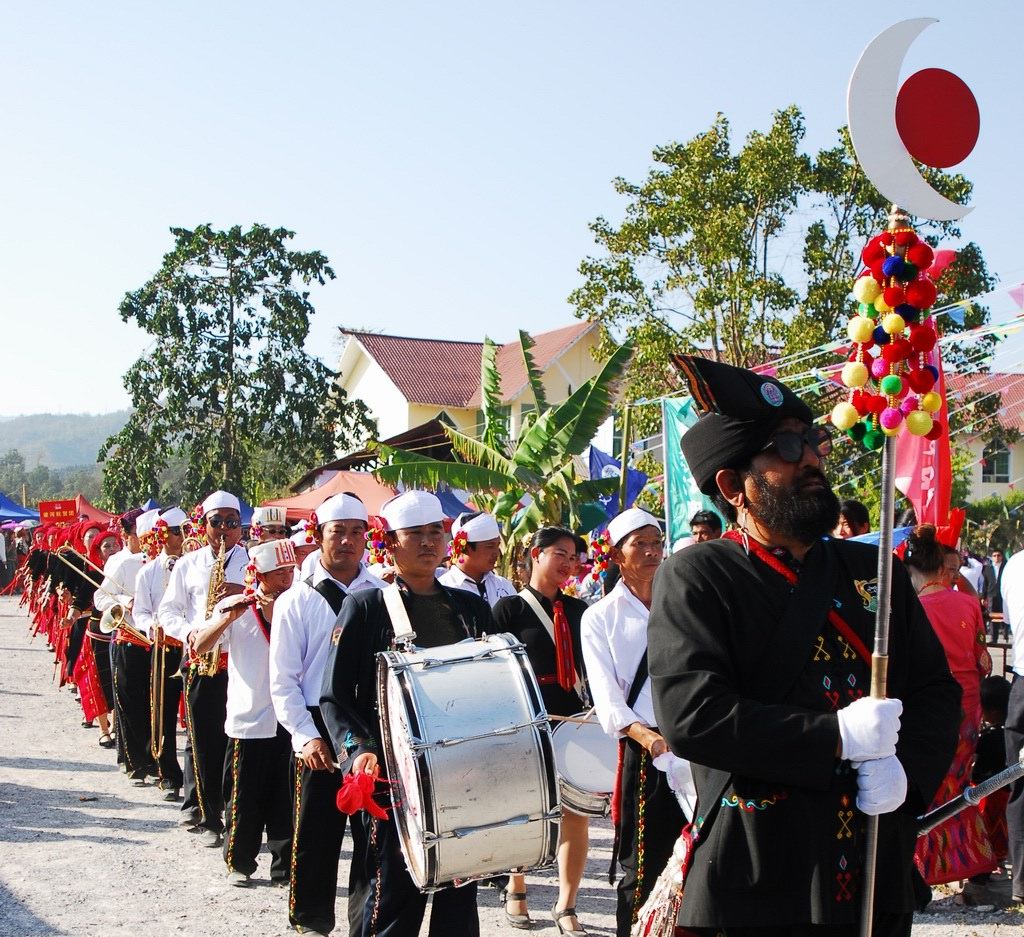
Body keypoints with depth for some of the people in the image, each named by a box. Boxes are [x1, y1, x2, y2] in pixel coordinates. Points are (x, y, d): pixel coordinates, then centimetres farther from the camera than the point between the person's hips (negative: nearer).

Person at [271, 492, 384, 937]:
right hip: (320, 733, -1)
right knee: (315, 837, 7)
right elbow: (283, 681, -1)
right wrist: (307, 735, -12)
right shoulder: (297, 601, 2)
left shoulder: (384, 596, 6)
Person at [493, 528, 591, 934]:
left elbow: (591, 664, 15)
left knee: (577, 812, 0)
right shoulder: (510, 608, -3)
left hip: (574, 722, 4)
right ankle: (516, 890, 30)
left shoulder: (579, 610, 10)